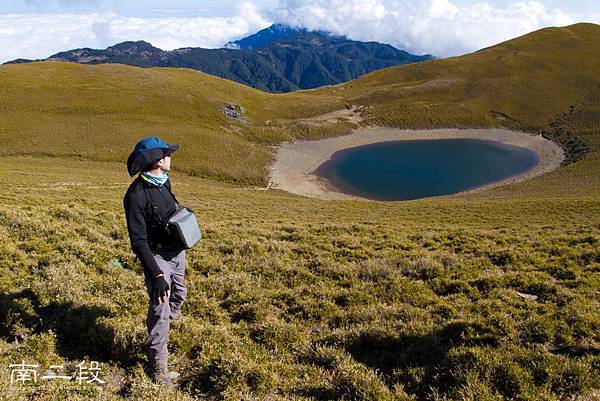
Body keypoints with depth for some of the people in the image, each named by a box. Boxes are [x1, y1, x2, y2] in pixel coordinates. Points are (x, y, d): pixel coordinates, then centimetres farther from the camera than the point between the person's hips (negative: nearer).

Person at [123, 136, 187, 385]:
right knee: (159, 310, -8)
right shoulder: (136, 195, -26)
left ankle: (173, 312, 59)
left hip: (177, 250, 7)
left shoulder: (164, 180, -2)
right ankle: (159, 365, 4)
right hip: (157, 255, -7)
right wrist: (157, 276, -31)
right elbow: (138, 241, -27)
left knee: (178, 293, 27)